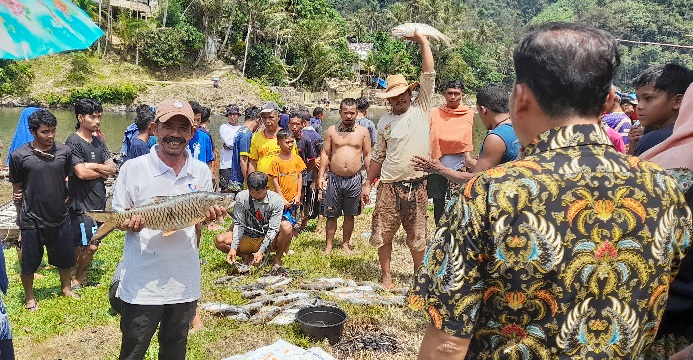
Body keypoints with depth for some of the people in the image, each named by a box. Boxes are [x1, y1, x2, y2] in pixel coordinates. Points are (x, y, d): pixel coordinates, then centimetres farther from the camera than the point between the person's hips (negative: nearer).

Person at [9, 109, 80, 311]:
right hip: (32, 219, -3)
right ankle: (29, 297, 32)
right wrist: (21, 215, 2)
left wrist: (65, 198, 8)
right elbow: (17, 189, -1)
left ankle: (66, 288, 40)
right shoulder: (19, 156, -10)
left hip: (60, 217, 3)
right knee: (28, 263, 10)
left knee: (65, 257, 18)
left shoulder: (64, 152, -4)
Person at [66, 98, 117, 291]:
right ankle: (76, 280, 14)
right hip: (81, 203, -7)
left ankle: (81, 278, 26)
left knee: (87, 245, 13)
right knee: (89, 246, -6)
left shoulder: (98, 141, 12)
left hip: (98, 201, 7)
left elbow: (112, 168, 3)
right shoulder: (73, 142, -11)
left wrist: (92, 166, -13)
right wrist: (103, 170, -4)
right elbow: (81, 173, -19)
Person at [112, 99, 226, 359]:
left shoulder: (201, 172, 3)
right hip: (141, 283, -3)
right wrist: (129, 223, -23)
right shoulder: (133, 169, -7)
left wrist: (209, 217, -13)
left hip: (184, 282, 3)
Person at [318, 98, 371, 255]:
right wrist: (321, 176, -3)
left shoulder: (363, 131, 5)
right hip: (334, 178, 0)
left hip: (354, 179, 0)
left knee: (350, 215, 11)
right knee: (332, 215, 5)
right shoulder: (332, 131, 5)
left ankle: (346, 244, 24)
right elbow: (325, 154, 6)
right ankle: (329, 246, 15)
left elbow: (367, 156, 6)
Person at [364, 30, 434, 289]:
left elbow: (429, 75, -6)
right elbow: (377, 157, 13)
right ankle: (386, 275, 26)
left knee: (417, 236, 9)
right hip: (388, 186, 2)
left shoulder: (421, 109, 2)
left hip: (416, 185, -2)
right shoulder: (384, 123, 8)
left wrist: (422, 41, -8)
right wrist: (368, 184, 11)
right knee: (383, 234, 9)